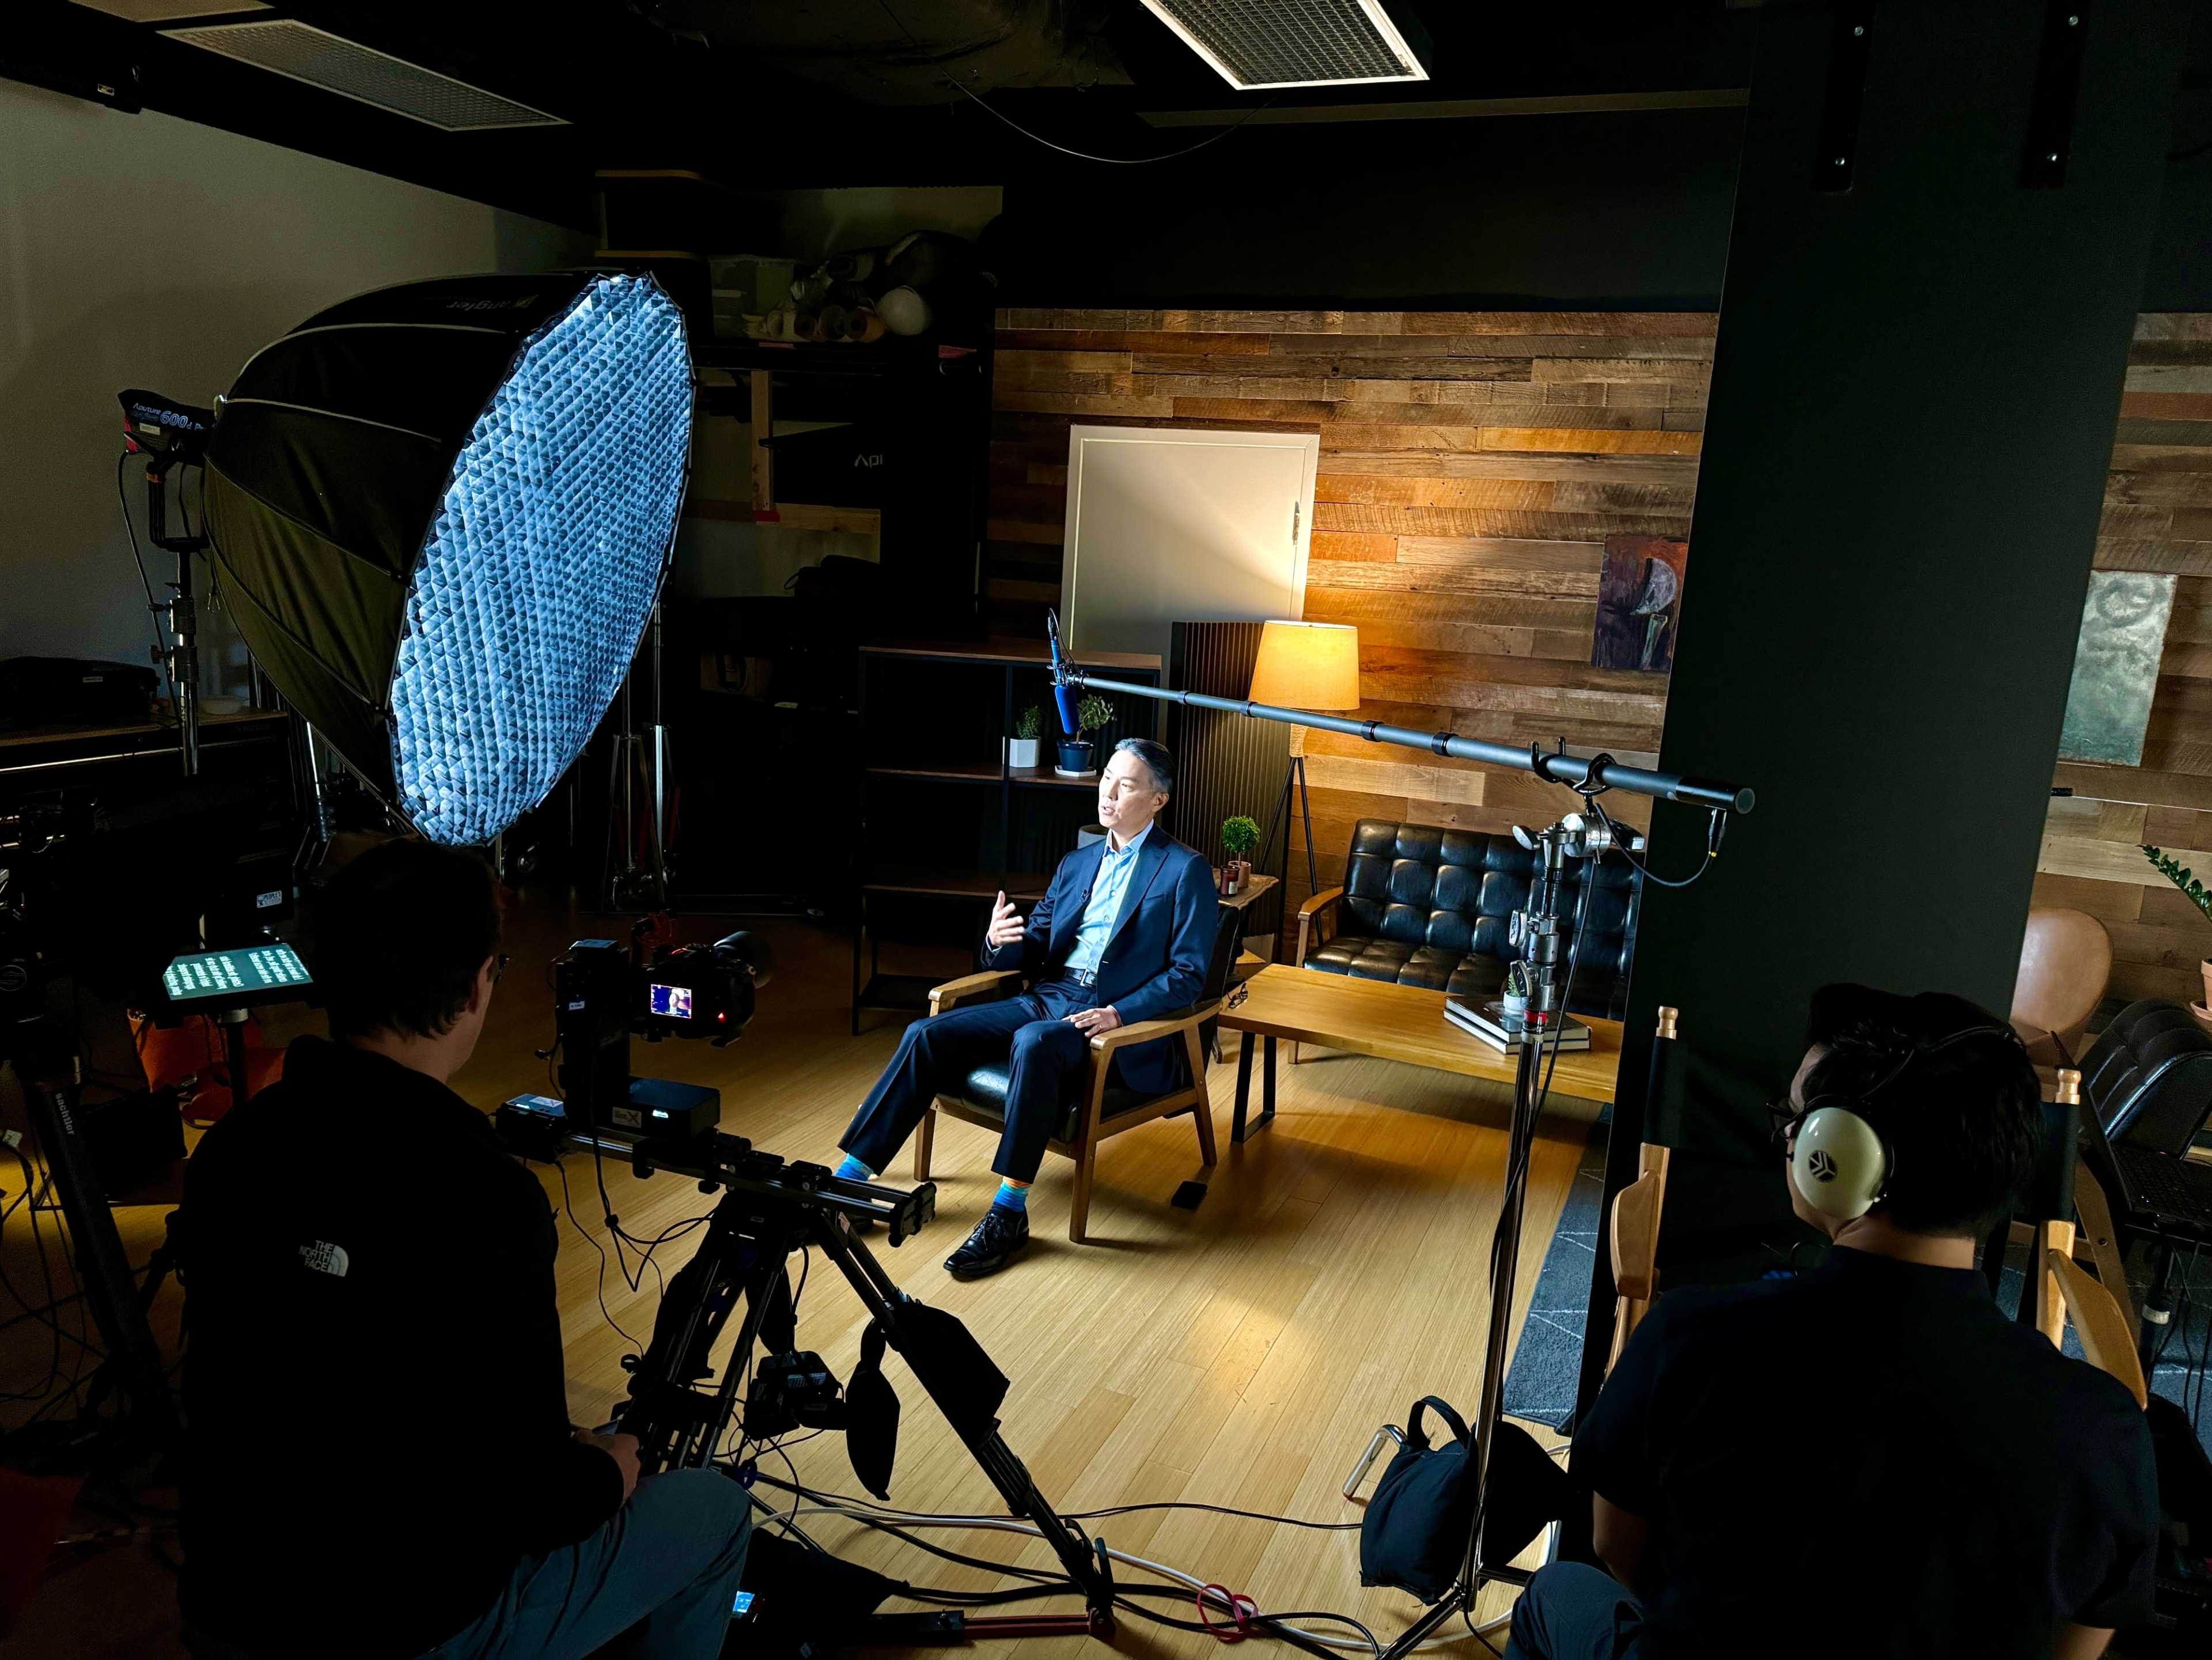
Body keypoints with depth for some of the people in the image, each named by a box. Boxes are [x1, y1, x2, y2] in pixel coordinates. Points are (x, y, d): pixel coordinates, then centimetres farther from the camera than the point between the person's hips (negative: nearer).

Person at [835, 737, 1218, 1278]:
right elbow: (1030, 953, 18)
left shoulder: (1186, 871, -2)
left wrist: (1119, 1014, -21)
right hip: (1048, 999, 6)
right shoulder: (1076, 863, 18)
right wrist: (999, 943, -6)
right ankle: (848, 1179, -9)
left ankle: (1010, 1212, -28)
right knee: (926, 1036, -12)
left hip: (1118, 1023, -6)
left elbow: (1187, 974, -8)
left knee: (1033, 1042, -37)